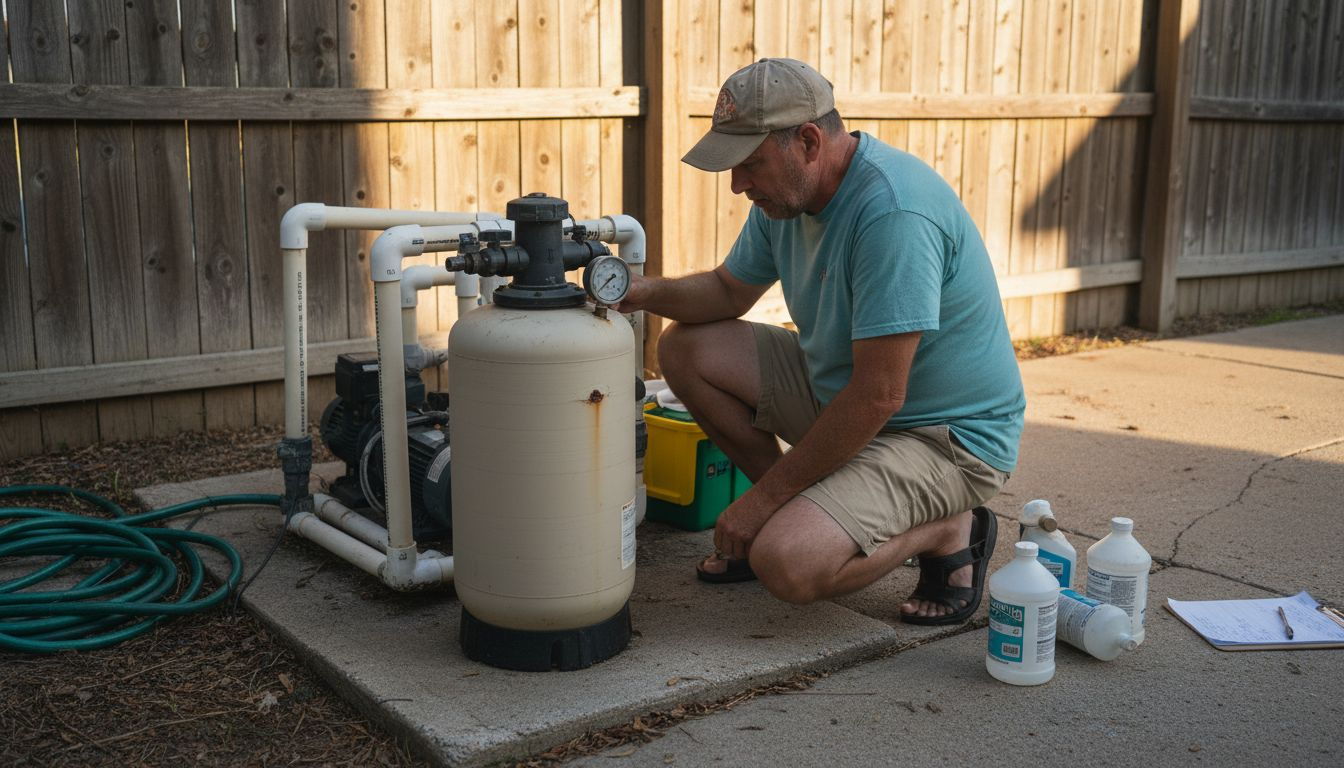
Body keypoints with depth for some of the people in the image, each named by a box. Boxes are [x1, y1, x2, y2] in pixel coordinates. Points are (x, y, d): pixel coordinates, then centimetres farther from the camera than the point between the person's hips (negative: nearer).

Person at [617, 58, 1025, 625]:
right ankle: (795, 515, 13)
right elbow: (729, 291, 15)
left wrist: (764, 498, -22)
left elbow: (878, 397, -31)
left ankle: (946, 529, -2)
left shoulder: (893, 212, -31)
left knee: (786, 564, -29)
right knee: (686, 349, 3)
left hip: (946, 432, -9)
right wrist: (647, 292, -8)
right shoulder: (787, 192, -1)